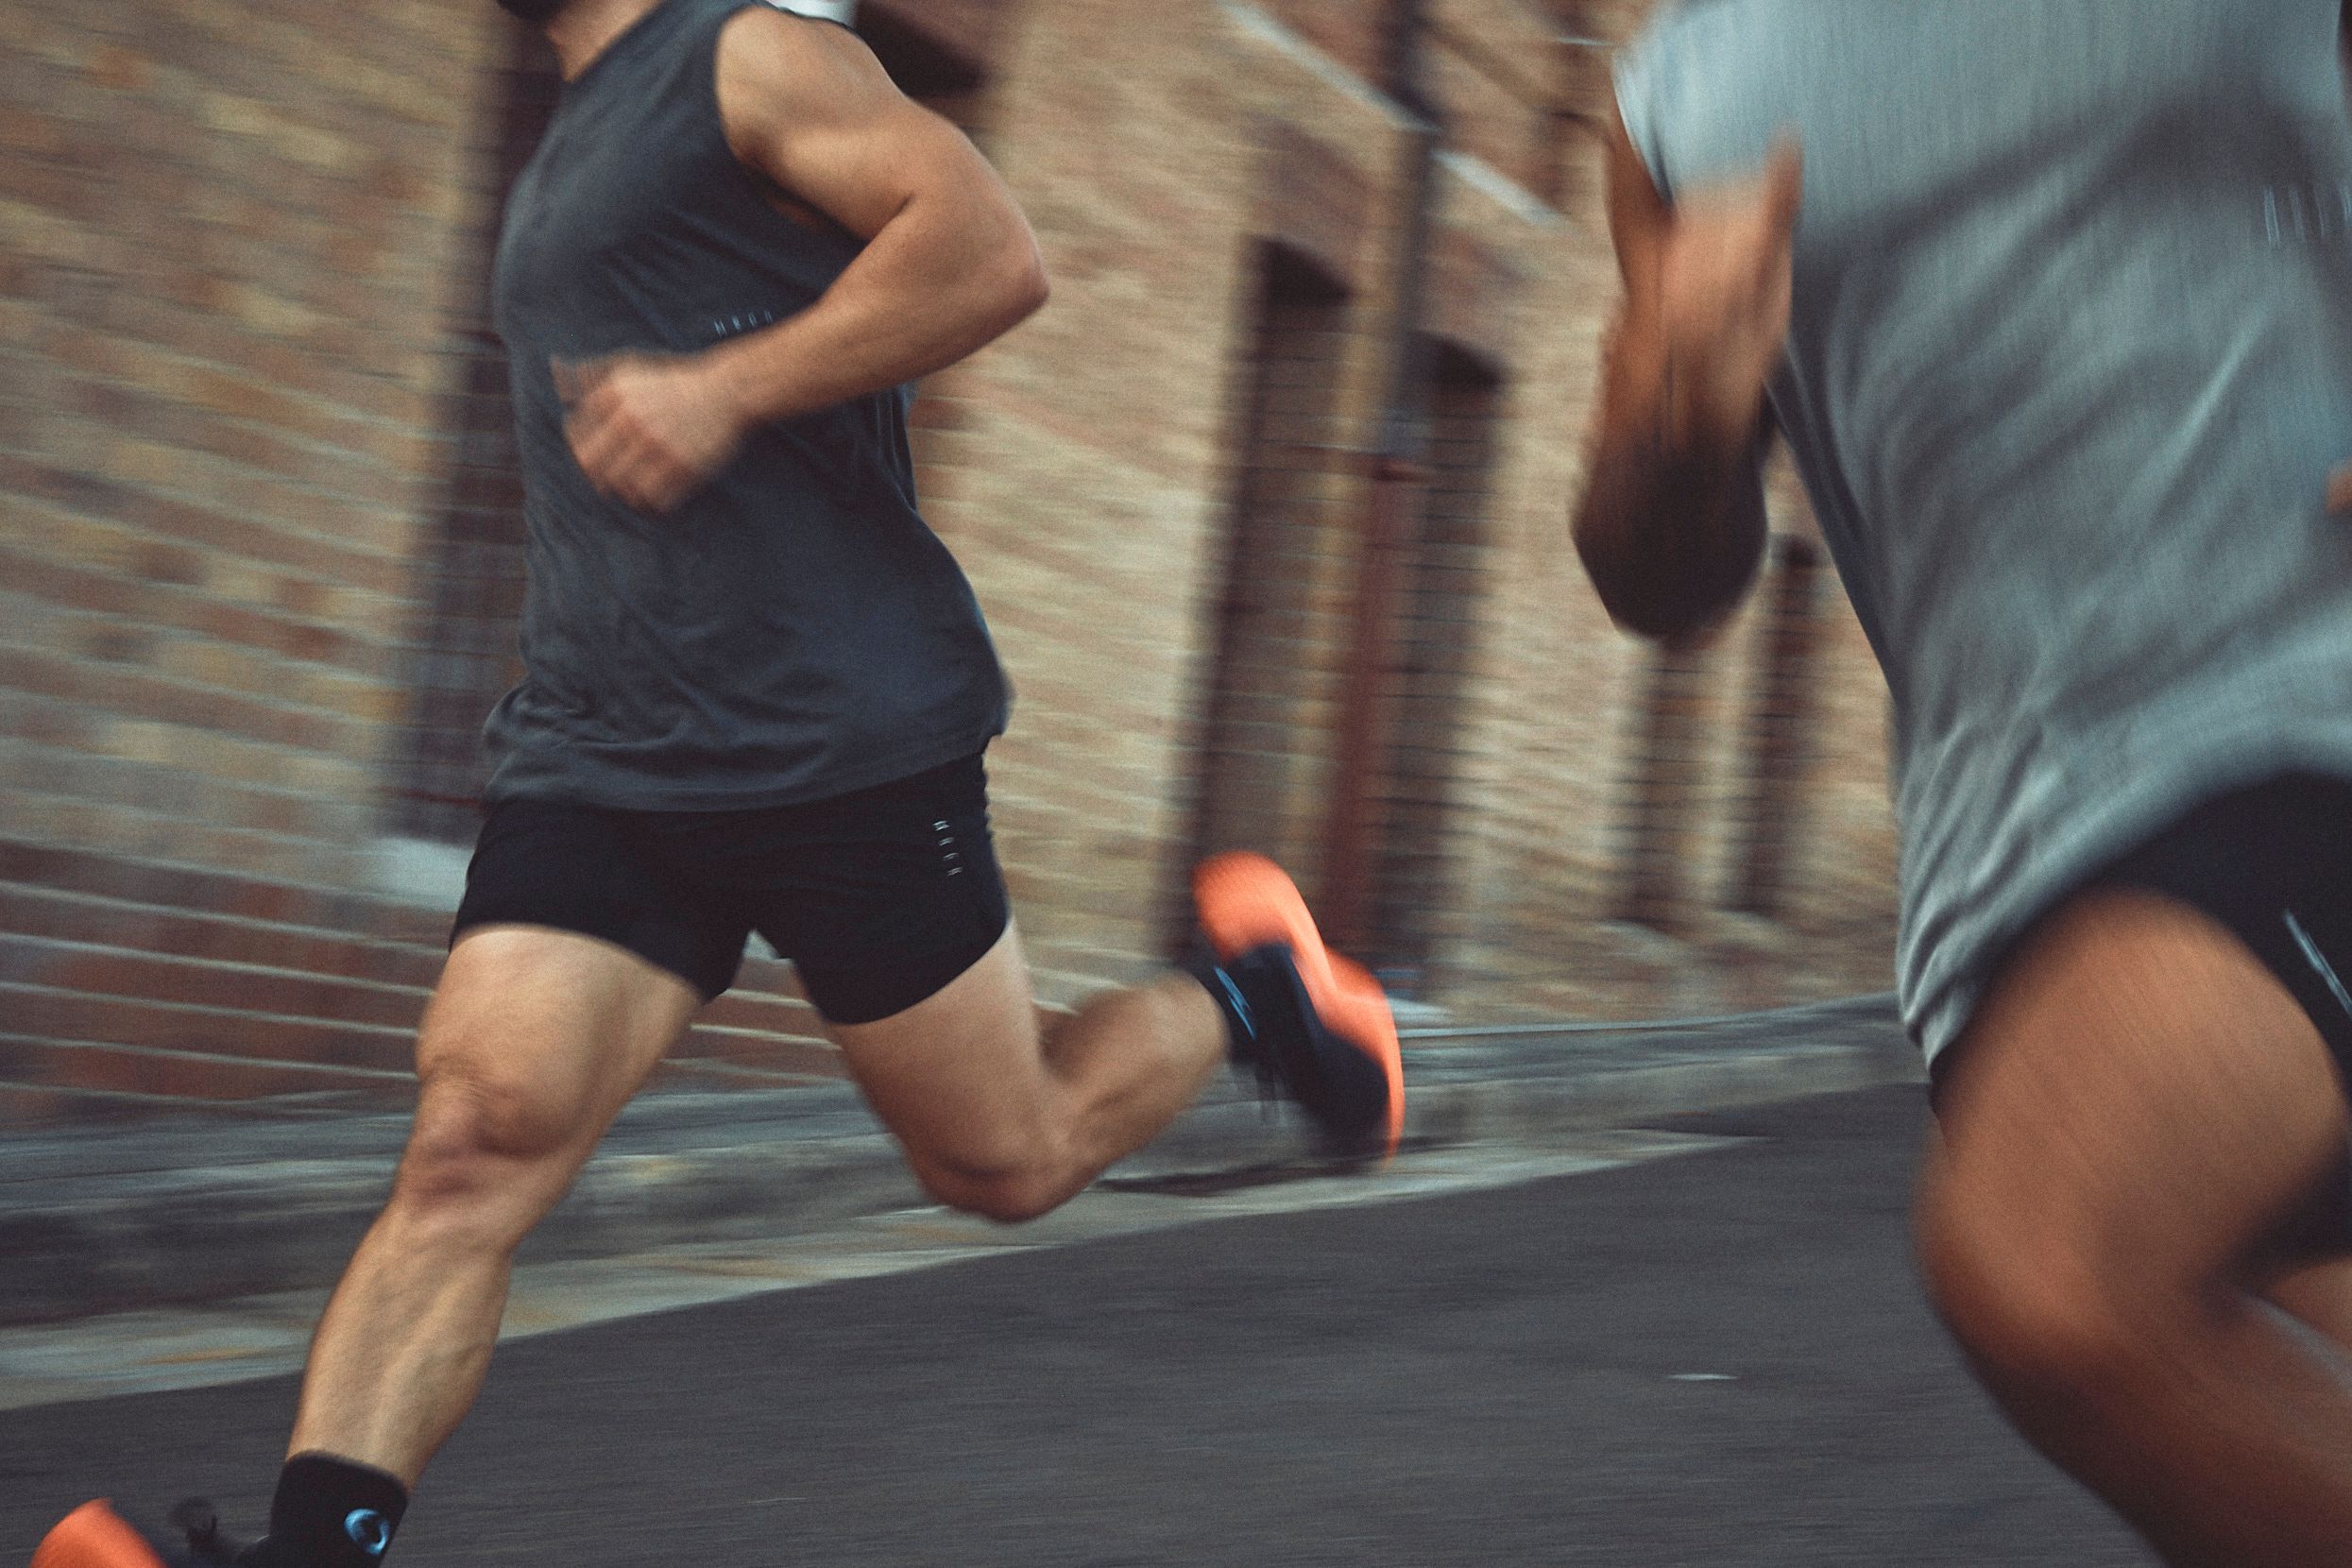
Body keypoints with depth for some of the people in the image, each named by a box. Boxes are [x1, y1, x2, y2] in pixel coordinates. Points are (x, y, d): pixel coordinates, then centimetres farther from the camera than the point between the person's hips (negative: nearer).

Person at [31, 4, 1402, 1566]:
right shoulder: (570, 152, 23)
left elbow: (993, 251, -17)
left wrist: (721, 392, -20)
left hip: (841, 739, -6)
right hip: (597, 765, 7)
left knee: (1005, 1165, 6)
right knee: (474, 1141, -13)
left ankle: (1244, 993, 32)